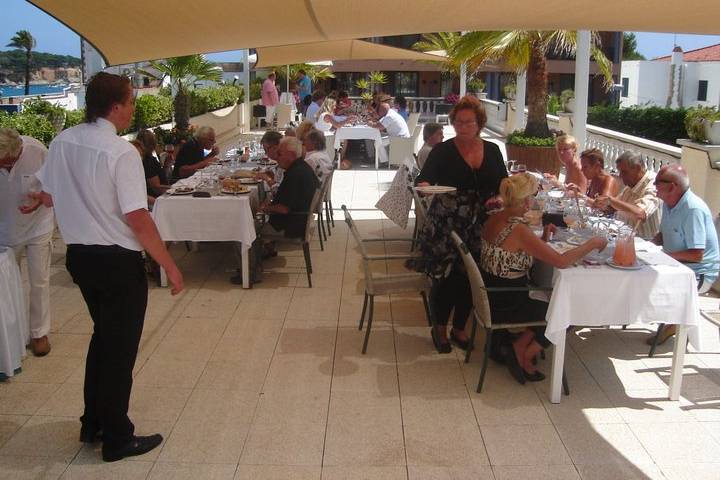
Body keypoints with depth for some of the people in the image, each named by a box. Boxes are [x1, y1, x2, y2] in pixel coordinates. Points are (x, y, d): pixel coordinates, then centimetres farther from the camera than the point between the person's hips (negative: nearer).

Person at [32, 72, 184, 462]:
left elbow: (48, 196, 12)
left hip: (78, 254, 7)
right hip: (118, 261, -7)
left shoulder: (61, 142, 1)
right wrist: (169, 266, -14)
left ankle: (92, 422, 37)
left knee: (103, 335, 24)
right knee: (121, 346, 8)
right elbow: (137, 219, -22)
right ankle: (117, 439, 21)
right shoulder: (121, 152, -20)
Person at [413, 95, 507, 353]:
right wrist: (425, 186, -30)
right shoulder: (442, 151, -3)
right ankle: (439, 327, 22)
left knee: (471, 278, 8)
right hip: (445, 227, -3)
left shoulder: (492, 150, 9)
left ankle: (459, 328, 29)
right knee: (446, 277, -2)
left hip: (480, 229, 4)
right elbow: (424, 179, -8)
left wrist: (500, 197, -6)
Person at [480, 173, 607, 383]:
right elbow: (561, 261, -28)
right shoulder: (518, 230, -26)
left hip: (491, 295, 8)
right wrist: (593, 243, -15)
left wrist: (543, 239, 2)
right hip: (504, 305, -8)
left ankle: (518, 346, 18)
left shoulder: (494, 218, 0)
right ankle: (524, 355, 15)